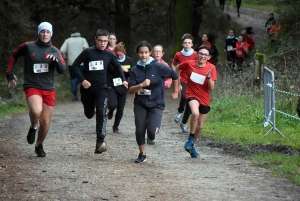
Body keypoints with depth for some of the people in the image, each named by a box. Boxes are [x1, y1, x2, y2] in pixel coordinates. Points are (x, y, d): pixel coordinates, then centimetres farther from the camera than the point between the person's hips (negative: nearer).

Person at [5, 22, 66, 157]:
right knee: (36, 111, -32)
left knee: (45, 121, 4)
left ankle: (39, 146, 29)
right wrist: (10, 74, 15)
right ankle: (33, 127, 2)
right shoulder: (28, 47, -1)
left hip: (49, 89, 3)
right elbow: (14, 57, 16)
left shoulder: (54, 51, 5)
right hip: (32, 87, -3)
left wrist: (56, 60, -23)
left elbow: (62, 70, -4)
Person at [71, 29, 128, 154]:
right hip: (87, 87, 0)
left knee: (101, 113, -20)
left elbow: (117, 67, 17)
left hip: (101, 88, 0)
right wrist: (82, 80, -17)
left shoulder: (109, 55, 0)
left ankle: (100, 142, -25)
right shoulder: (88, 52, -9)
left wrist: (123, 80, 4)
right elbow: (75, 66, -7)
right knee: (89, 115, 16)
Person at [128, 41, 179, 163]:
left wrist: (175, 92, 11)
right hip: (140, 104, 3)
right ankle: (142, 154, 21)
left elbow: (174, 75, 3)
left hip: (156, 104, -3)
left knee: (151, 132, -17)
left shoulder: (158, 67, -11)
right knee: (139, 130, -1)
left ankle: (155, 127, 21)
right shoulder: (135, 70, -3)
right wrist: (141, 85, -25)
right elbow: (130, 90, -6)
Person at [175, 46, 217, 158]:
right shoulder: (189, 64, -10)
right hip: (192, 95, -3)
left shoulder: (211, 68, -10)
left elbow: (211, 88, -13)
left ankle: (192, 145, 37)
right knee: (195, 113, -34)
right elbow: (177, 68, 11)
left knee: (200, 126, 13)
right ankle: (191, 137, -13)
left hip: (204, 99, 3)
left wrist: (209, 76, -30)